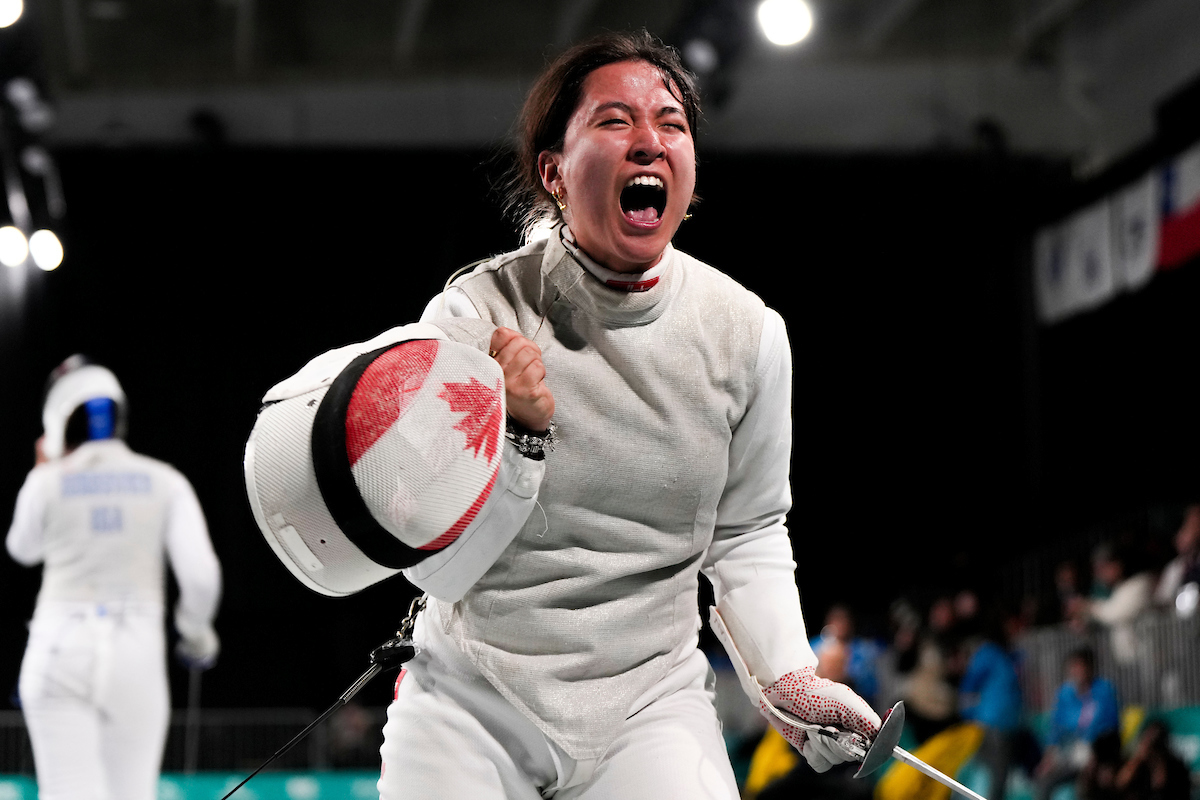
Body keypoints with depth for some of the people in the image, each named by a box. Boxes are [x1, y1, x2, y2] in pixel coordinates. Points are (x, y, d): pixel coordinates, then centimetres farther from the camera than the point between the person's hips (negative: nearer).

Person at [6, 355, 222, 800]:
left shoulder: (49, 482, 0)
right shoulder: (163, 482, 1)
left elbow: (24, 550, 21)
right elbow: (200, 575, -8)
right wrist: (196, 632, 11)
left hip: (61, 650, -1)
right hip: (136, 653, 1)